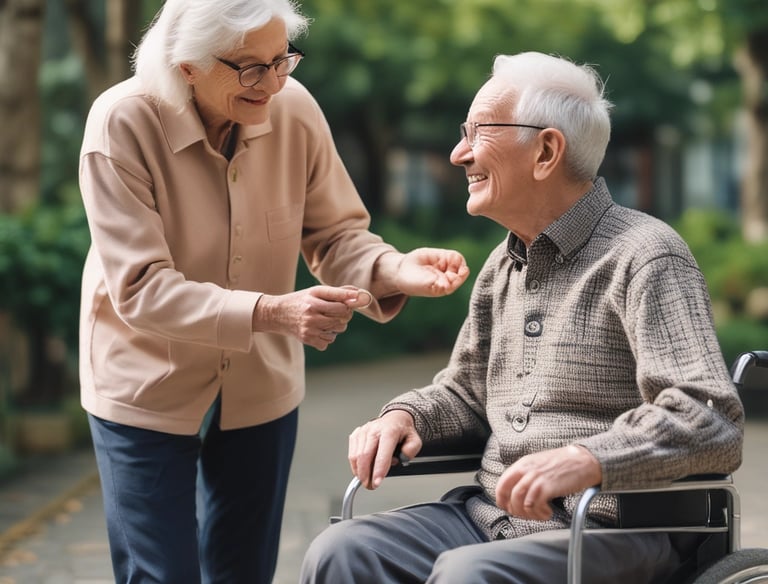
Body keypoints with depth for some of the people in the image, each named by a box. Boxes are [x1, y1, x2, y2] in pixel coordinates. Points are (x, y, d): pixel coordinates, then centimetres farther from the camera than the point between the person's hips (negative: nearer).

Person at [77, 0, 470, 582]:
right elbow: (141, 289, -27)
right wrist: (271, 312, -38)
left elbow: (335, 233, -2)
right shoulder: (122, 123, -23)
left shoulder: (294, 107, -13)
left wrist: (395, 269, -25)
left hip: (261, 387, 4)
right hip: (149, 388, -3)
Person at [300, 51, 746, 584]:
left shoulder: (644, 256, -9)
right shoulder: (504, 265, 17)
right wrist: (405, 416, 5)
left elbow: (714, 425, -19)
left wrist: (587, 460, -33)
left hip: (606, 531, -7)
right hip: (488, 514, 7)